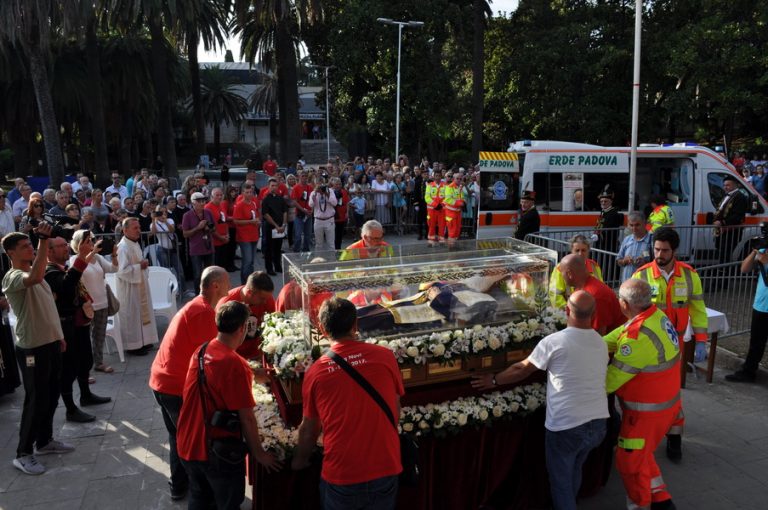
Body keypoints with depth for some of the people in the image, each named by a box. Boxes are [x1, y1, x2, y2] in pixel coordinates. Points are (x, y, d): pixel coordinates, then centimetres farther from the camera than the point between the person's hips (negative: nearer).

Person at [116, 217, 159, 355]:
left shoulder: (135, 243, 8)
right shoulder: (123, 247, -22)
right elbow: (122, 271, -26)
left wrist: (143, 264, 4)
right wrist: (139, 266, -21)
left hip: (139, 286, 9)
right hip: (129, 288, -9)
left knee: (141, 313, 16)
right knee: (132, 316, 0)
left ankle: (141, 341, 27)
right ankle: (132, 345, 10)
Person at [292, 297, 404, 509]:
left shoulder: (315, 372, -9)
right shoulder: (385, 356, -9)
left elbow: (309, 429, 3)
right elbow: (396, 412, 3)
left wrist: (299, 461, 22)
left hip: (340, 475, 0)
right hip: (385, 469, 1)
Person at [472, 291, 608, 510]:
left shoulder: (554, 341, -15)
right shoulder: (601, 344, 3)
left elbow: (522, 370, -5)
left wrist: (494, 380, 10)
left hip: (566, 426, -6)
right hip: (599, 423, 6)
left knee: (561, 481, 14)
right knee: (574, 471, 28)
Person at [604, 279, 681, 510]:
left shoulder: (639, 336, -33)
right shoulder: (656, 316, -5)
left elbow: (611, 379, -24)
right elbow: (613, 339, 1)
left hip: (648, 411, -9)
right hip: (665, 402, 9)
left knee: (630, 462, 10)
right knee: (641, 454, 26)